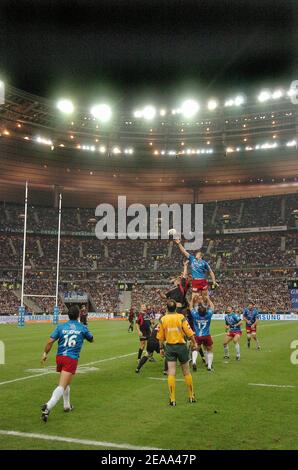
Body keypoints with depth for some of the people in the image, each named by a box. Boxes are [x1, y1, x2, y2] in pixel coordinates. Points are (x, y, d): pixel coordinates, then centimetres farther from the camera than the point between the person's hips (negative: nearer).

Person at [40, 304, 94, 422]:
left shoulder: (61, 327, 5)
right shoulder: (82, 328, 3)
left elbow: (50, 341, -2)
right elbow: (91, 339, 20)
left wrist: (45, 354, 9)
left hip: (60, 357, 4)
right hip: (71, 359, -4)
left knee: (66, 383, 26)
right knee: (62, 386, -10)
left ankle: (67, 405, 36)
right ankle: (48, 406, -29)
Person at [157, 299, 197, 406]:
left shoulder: (162, 319, -3)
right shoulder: (181, 317, -8)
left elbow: (160, 337, 1)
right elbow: (189, 332, -9)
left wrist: (161, 348, 12)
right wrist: (194, 342, 4)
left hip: (169, 347, 1)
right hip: (181, 346, -1)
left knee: (171, 373, 1)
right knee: (186, 372, 12)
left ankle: (172, 399, 0)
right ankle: (191, 396, 23)